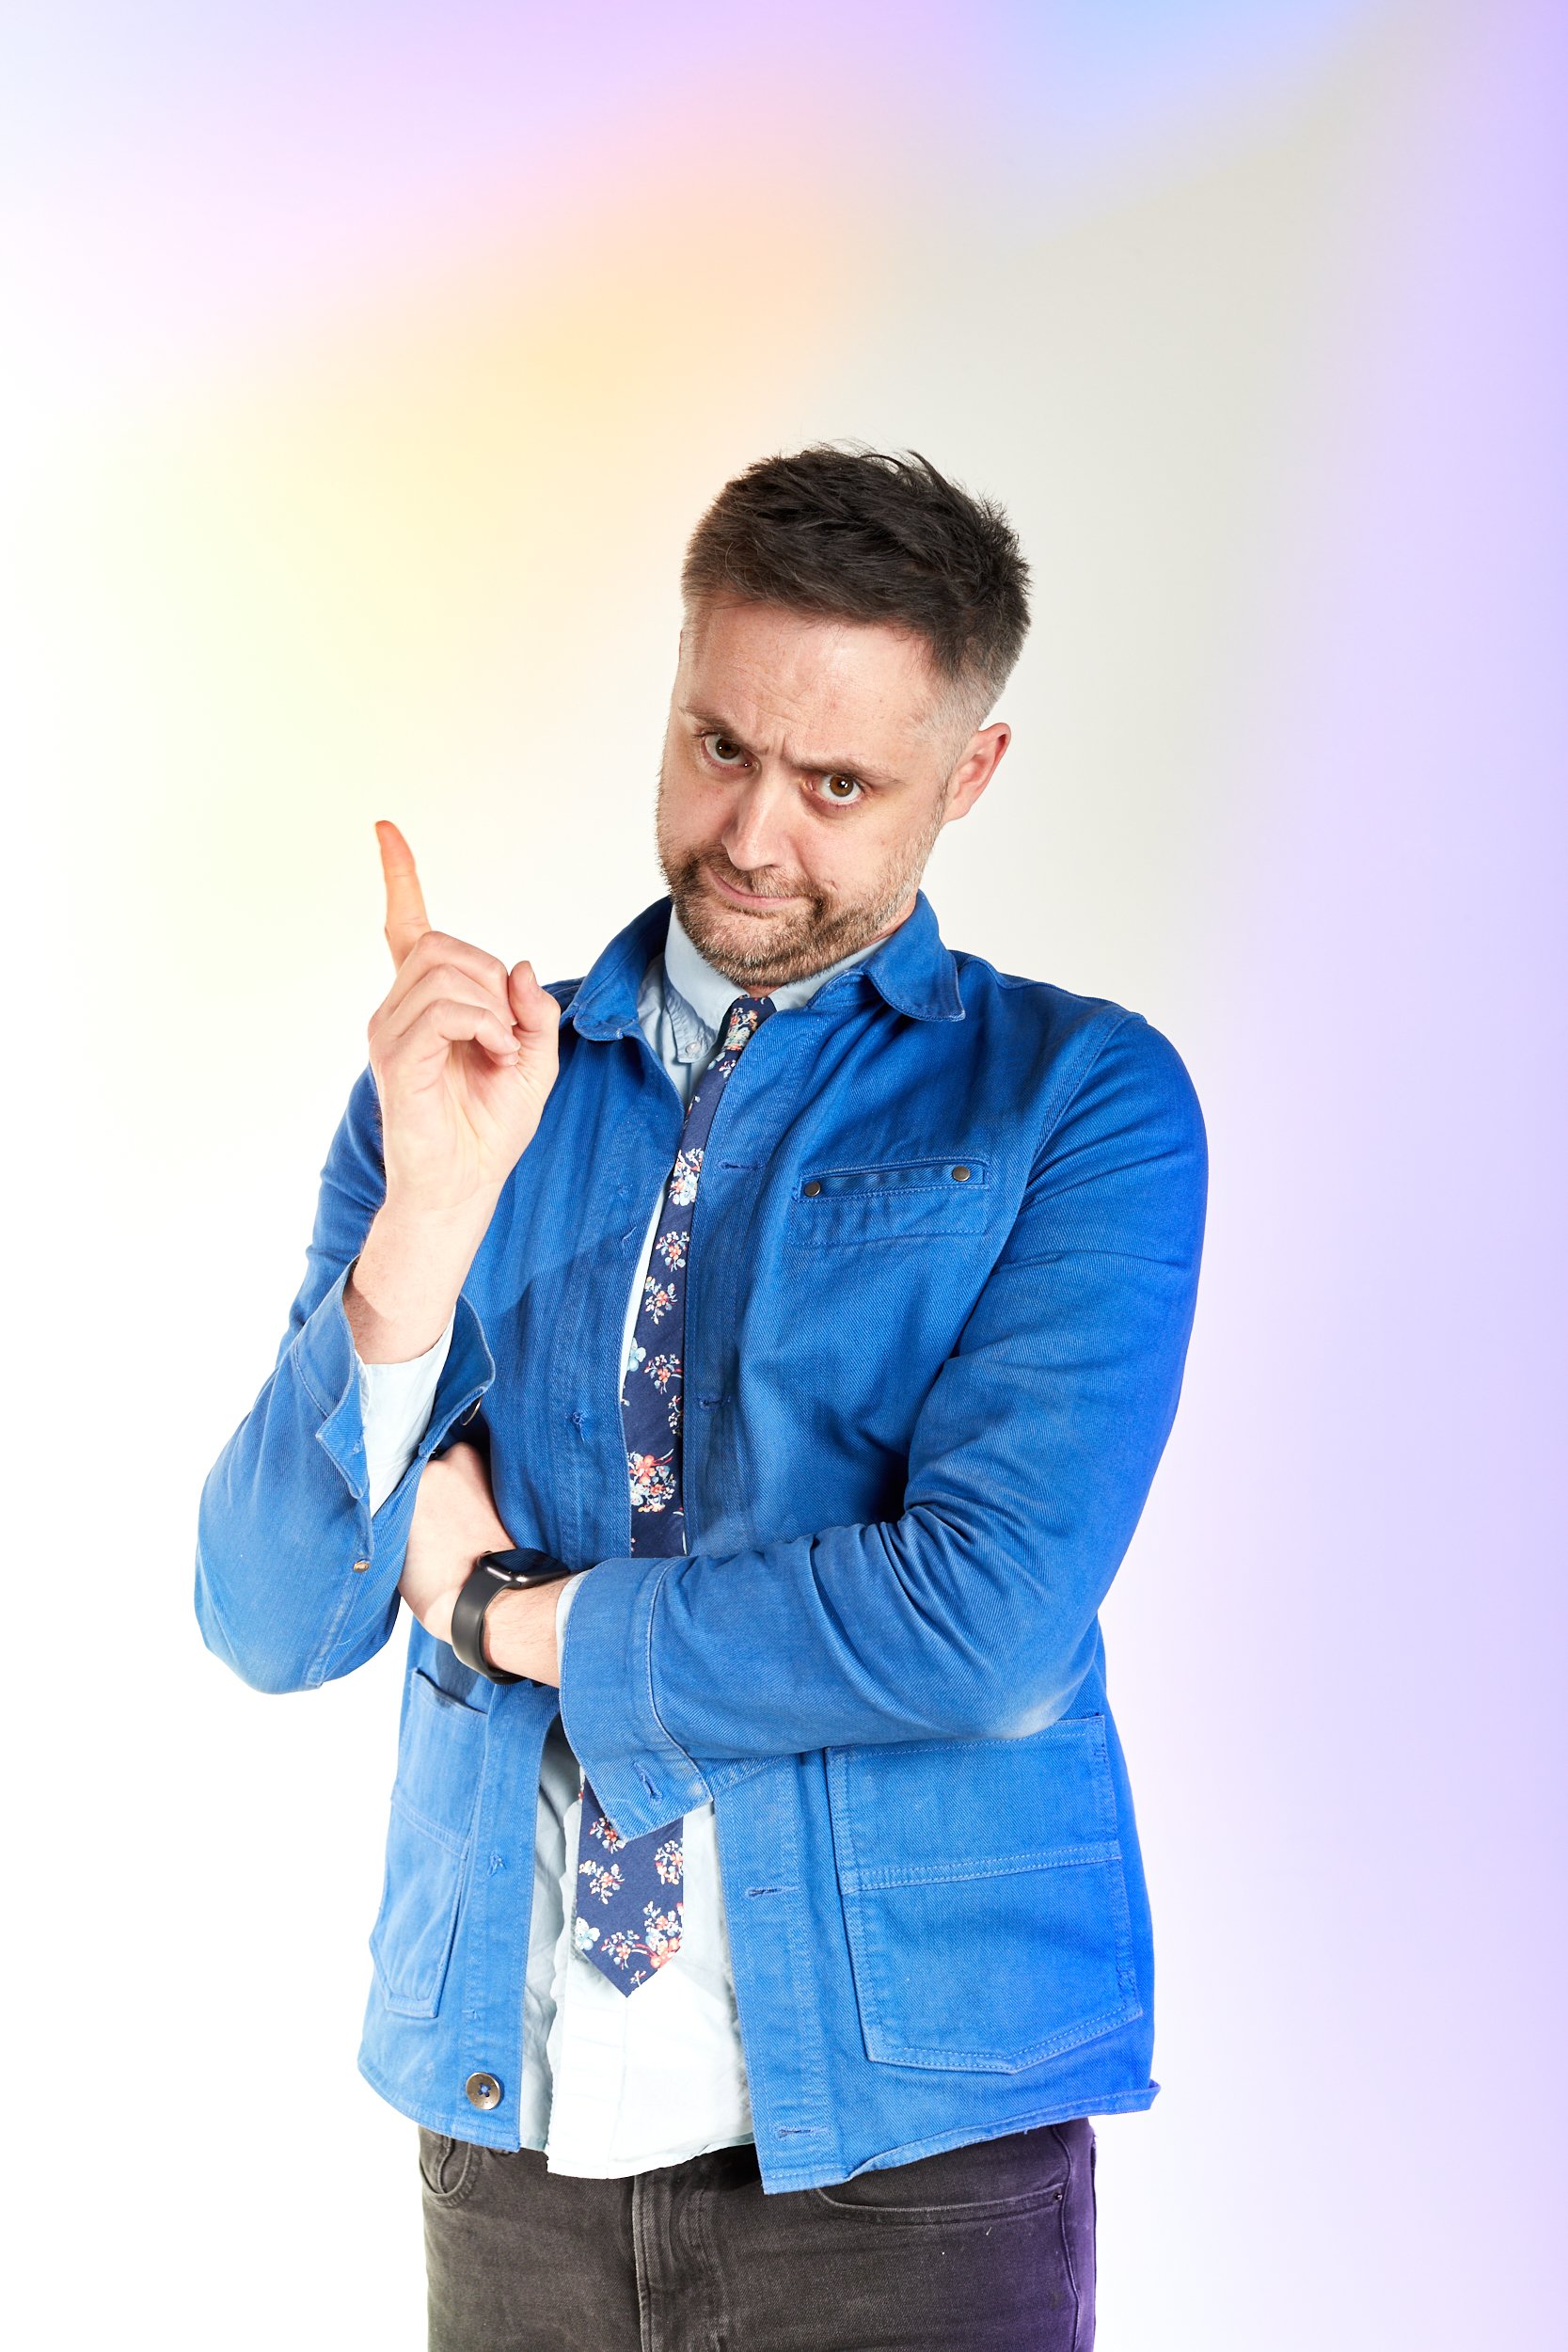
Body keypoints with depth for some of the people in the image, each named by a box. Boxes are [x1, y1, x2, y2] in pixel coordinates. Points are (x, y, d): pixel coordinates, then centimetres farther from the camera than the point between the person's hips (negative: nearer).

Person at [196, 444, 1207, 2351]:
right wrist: (428, 1220, -17)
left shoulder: (1083, 1102, -4)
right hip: (504, 2131, 3)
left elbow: (991, 1625, -17)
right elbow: (271, 1621, -2)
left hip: (904, 2138, -3)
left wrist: (511, 1610, -7)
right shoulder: (456, 1086, 6)